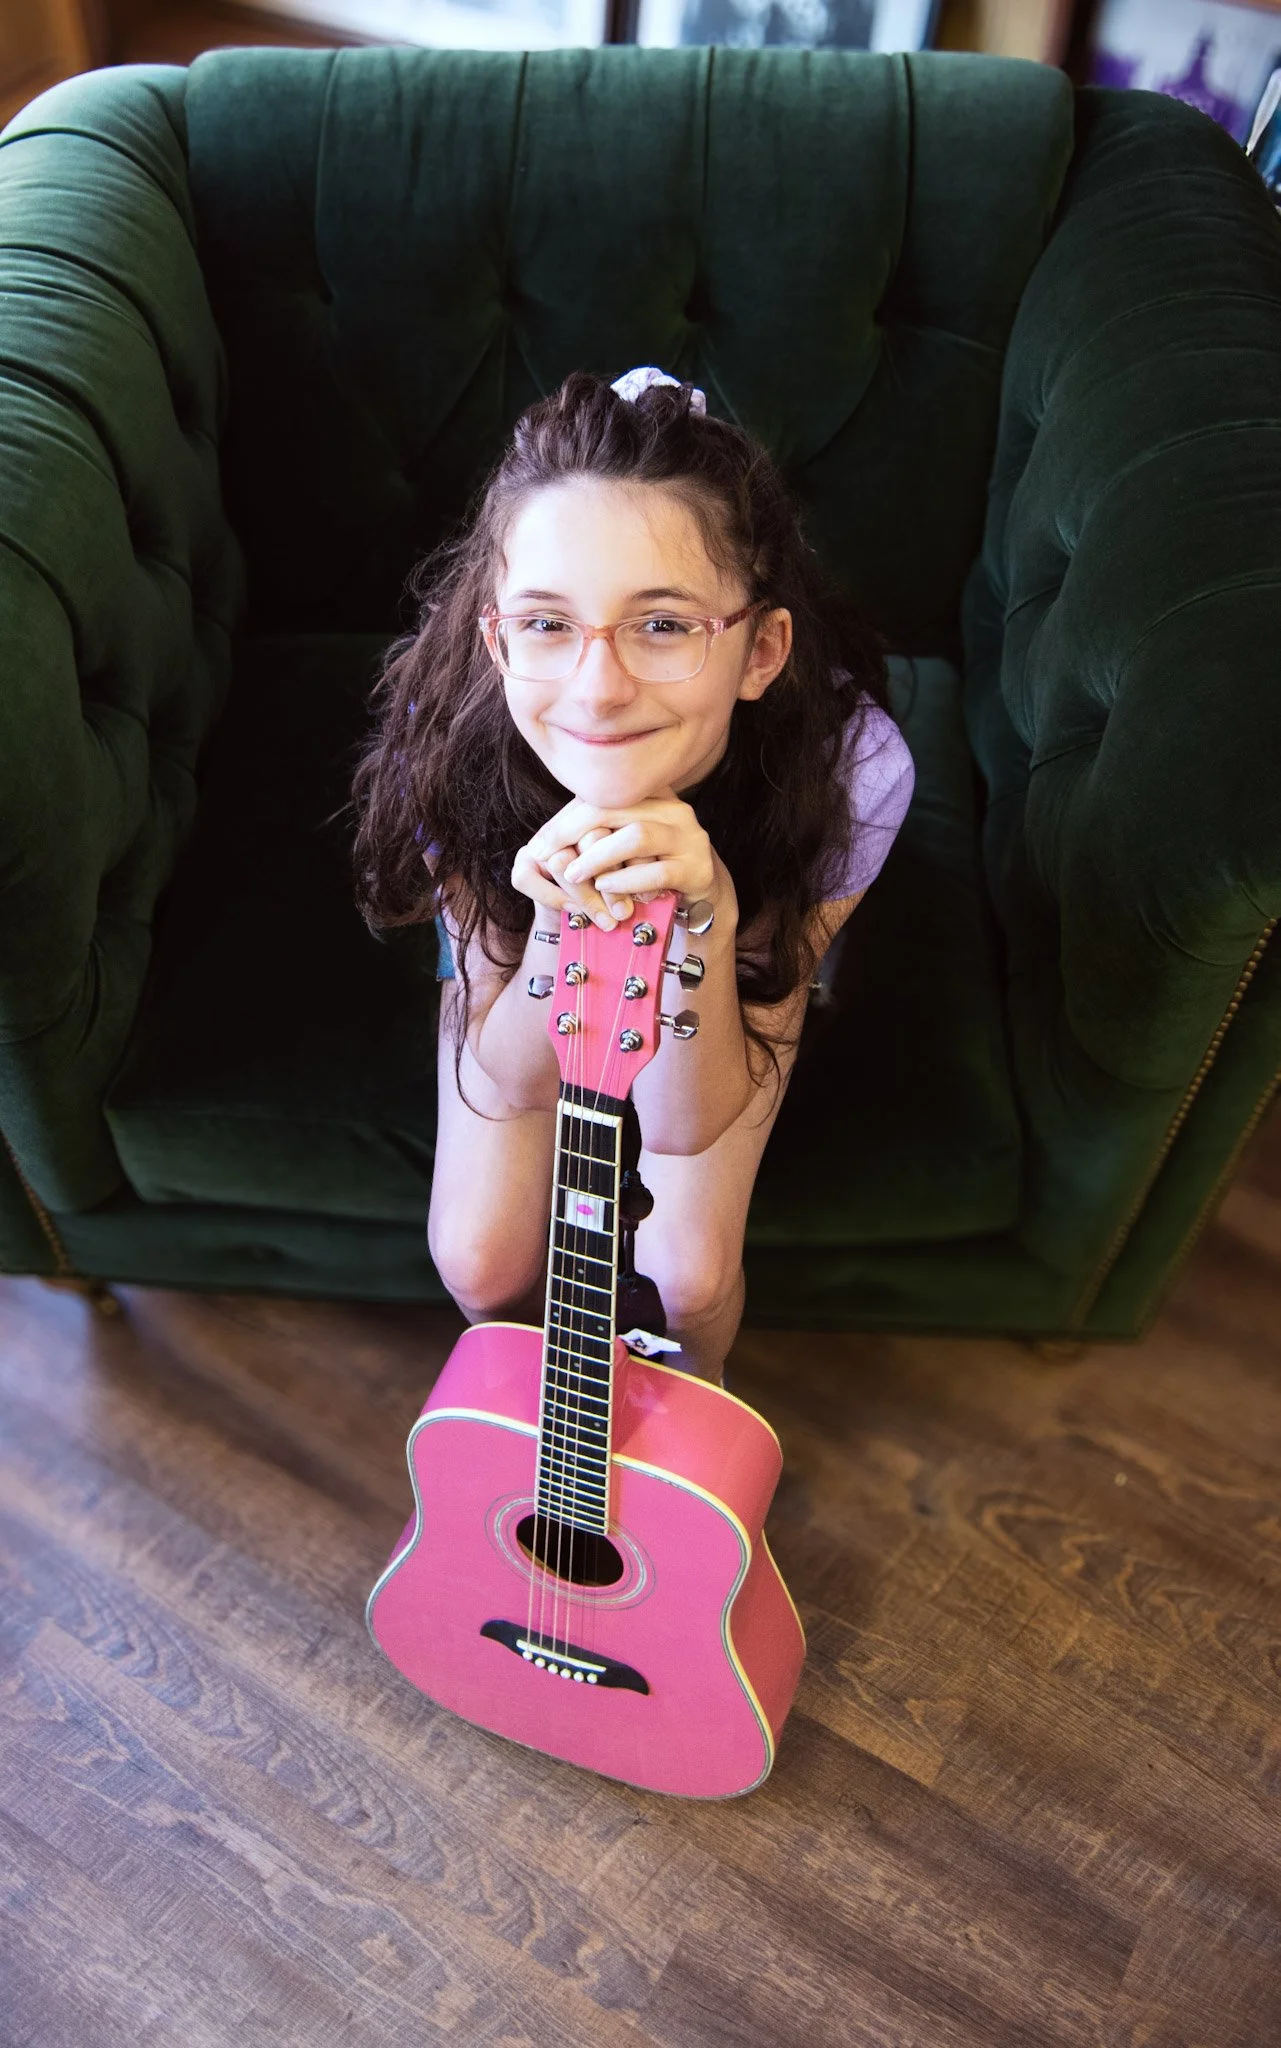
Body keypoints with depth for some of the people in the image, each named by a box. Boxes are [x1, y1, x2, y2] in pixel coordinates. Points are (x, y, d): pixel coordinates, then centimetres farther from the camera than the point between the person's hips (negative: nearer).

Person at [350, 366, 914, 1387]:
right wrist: (565, 923, -47)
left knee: (691, 1271, -13)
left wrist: (703, 924, -50)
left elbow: (693, 1123, -31)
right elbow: (507, 1078, -26)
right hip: (520, 963, 1)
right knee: (480, 1257, -12)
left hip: (741, 968, 0)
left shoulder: (851, 766, -39)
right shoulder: (450, 739, -36)